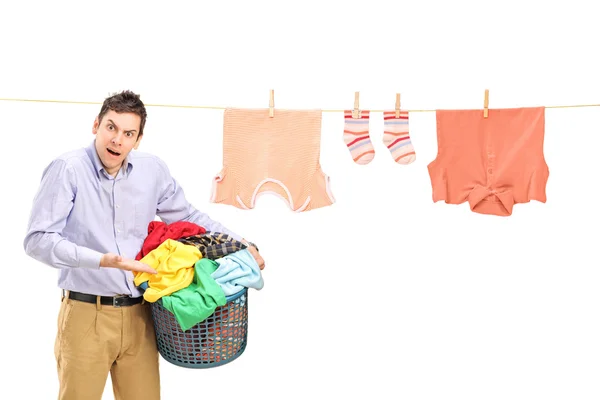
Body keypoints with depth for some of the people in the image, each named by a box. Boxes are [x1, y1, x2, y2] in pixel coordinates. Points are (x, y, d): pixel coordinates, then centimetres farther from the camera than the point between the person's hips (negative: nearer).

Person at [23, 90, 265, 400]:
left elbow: (188, 216, 18)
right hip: (86, 314, -4)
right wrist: (103, 260, -26)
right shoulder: (68, 169, -10)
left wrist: (241, 244, 11)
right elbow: (38, 239, -15)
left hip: (139, 316, 4)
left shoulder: (153, 170, 3)